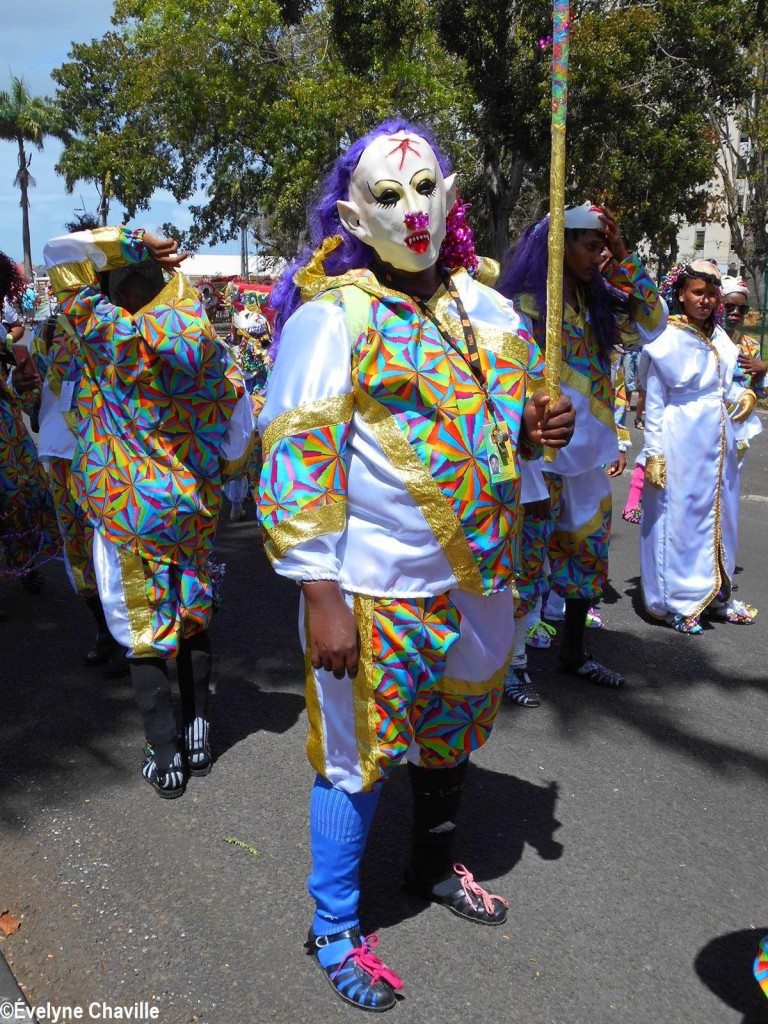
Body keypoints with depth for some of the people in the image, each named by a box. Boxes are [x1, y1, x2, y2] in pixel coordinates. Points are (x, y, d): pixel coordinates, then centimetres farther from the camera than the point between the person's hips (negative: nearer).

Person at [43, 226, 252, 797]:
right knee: (194, 620, 18)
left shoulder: (110, 335, -10)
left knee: (145, 631, 6)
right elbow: (237, 444, 4)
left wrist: (133, 244, -2)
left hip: (128, 509, -4)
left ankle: (165, 758, 13)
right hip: (196, 507, 4)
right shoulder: (213, 351, 0)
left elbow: (60, 254, -4)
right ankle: (198, 736, 28)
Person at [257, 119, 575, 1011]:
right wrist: (319, 595, -21)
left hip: (478, 574, 7)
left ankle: (434, 865, 48)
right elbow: (296, 459, -17)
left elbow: (509, 415, 20)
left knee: (454, 728, 23)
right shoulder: (331, 316, -12)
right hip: (377, 587, -7)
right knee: (359, 751, 5)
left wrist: (536, 429, -5)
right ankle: (334, 930, 27)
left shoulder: (484, 305, 9)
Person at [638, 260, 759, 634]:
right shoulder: (667, 339, -10)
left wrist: (743, 394, -4)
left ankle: (714, 593, 29)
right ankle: (676, 602, 13)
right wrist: (654, 452, -13)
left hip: (718, 442, 7)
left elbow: (724, 382, 18)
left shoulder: (718, 337, 9)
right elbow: (654, 401, -10)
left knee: (718, 515, 14)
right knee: (677, 518, 0)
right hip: (681, 443, -7)